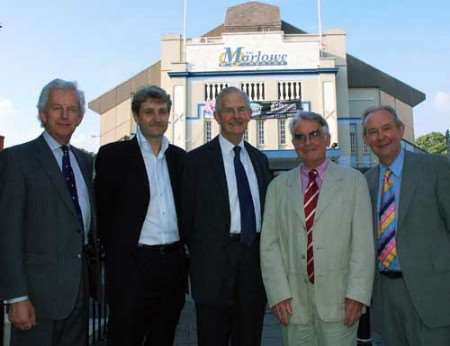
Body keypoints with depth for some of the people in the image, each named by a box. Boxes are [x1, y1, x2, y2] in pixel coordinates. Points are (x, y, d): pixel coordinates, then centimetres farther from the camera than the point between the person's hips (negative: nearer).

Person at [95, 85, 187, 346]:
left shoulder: (180, 157, 10)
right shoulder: (113, 155, -3)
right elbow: (104, 211, -2)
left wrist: (185, 256, 10)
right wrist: (116, 254, -2)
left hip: (173, 263, 5)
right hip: (131, 265, -4)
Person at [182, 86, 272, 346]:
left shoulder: (260, 159, 13)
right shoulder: (198, 159, -2)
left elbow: (266, 208, 16)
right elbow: (188, 213, -1)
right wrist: (199, 254, 1)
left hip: (256, 256, 4)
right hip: (216, 262, -4)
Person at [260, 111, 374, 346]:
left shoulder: (353, 181, 5)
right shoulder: (278, 186, 8)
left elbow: (363, 242, -1)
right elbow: (269, 244, 2)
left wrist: (357, 294, -8)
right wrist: (278, 294, -6)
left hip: (339, 298, -1)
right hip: (293, 300, 1)